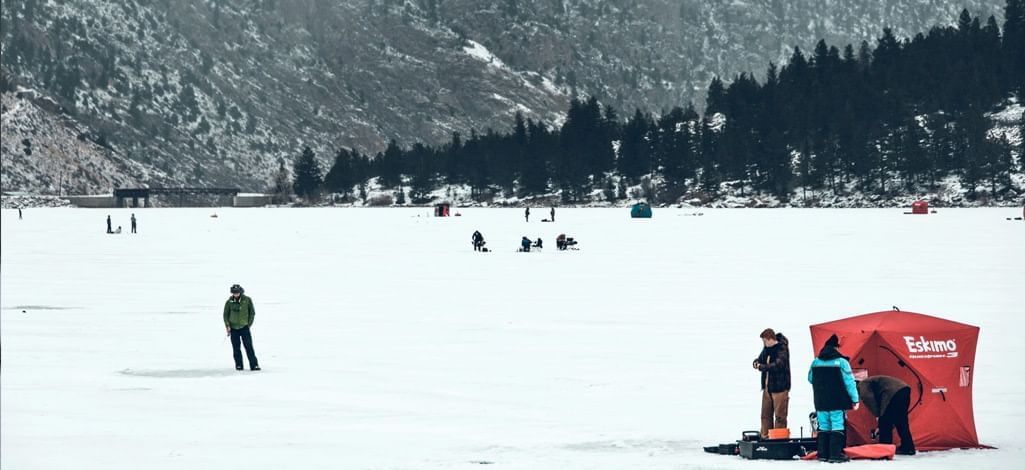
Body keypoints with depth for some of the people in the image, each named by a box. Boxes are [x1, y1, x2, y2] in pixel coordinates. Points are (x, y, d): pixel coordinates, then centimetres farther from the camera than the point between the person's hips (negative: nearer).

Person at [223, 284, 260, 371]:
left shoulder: (247, 300, -3)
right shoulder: (229, 302, 0)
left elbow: (252, 312, 5)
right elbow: (226, 314, 9)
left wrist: (249, 324, -1)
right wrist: (227, 325, -2)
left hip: (244, 327, -2)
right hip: (233, 328, 2)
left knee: (249, 346, -6)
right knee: (236, 348, 3)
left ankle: (254, 365, -6)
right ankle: (238, 365, 12)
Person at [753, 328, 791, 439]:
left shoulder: (782, 349, -12)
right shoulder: (766, 349, 12)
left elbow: (778, 365, -24)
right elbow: (760, 359, 24)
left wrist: (761, 367, -17)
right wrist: (756, 363, 0)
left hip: (779, 387, -8)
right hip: (767, 387, 8)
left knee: (779, 416, -4)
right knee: (765, 415, 10)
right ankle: (765, 437, 15)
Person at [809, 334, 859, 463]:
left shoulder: (815, 362, 5)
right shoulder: (841, 362, -10)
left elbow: (810, 379, 19)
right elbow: (849, 382, -9)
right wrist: (854, 399, -3)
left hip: (821, 403, 5)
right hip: (838, 403, -5)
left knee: (824, 428, 13)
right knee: (837, 428, -3)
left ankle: (823, 454, 12)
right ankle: (835, 454, -9)